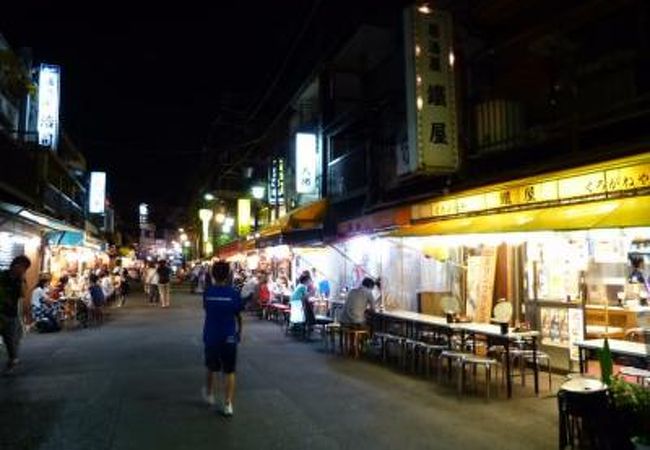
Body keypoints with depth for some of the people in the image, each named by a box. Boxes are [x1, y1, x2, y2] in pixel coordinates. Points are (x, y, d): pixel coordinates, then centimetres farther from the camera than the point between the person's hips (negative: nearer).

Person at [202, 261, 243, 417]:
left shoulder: (207, 292, -8)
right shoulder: (233, 293, -11)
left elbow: (206, 310, -1)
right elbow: (238, 316, -3)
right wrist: (239, 331, 13)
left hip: (211, 336, 2)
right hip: (229, 337, -2)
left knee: (211, 368, 23)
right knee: (229, 372, 9)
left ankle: (209, 394, 43)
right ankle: (228, 404, 6)